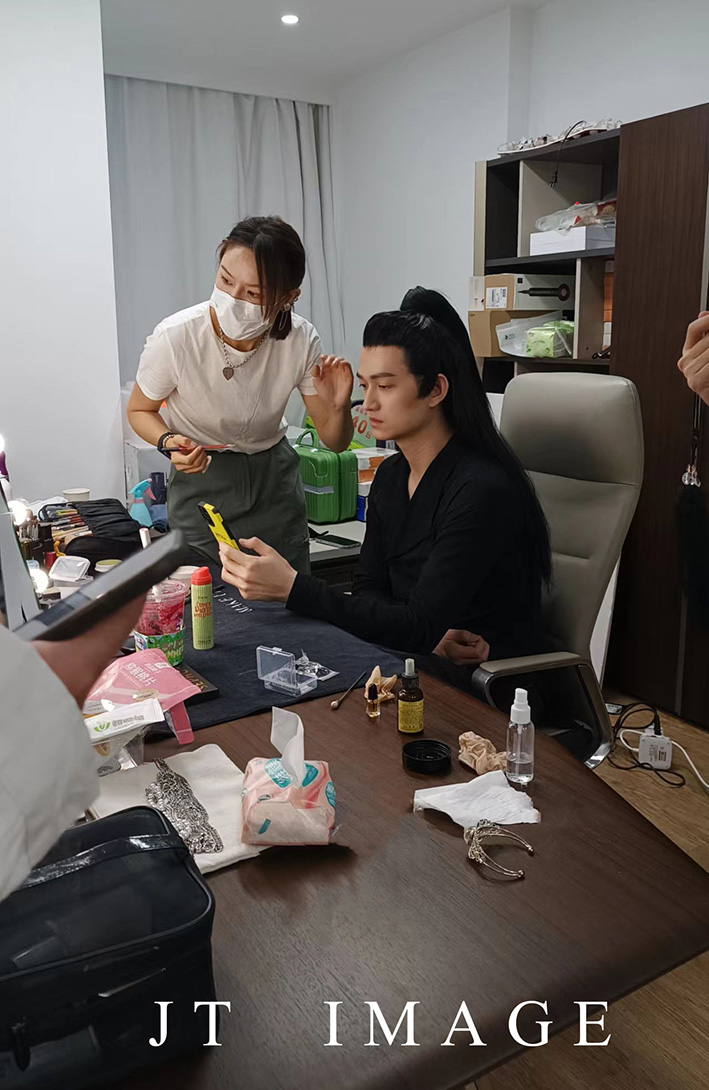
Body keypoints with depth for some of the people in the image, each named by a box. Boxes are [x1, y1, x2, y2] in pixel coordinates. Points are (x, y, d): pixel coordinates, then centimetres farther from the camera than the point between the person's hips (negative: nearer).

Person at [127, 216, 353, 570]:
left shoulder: (301, 341, -20)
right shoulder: (175, 337, -26)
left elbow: (334, 442, -8)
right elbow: (139, 410, -5)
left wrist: (339, 407, -29)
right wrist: (169, 442, -25)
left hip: (274, 473, 2)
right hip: (200, 479, -2)